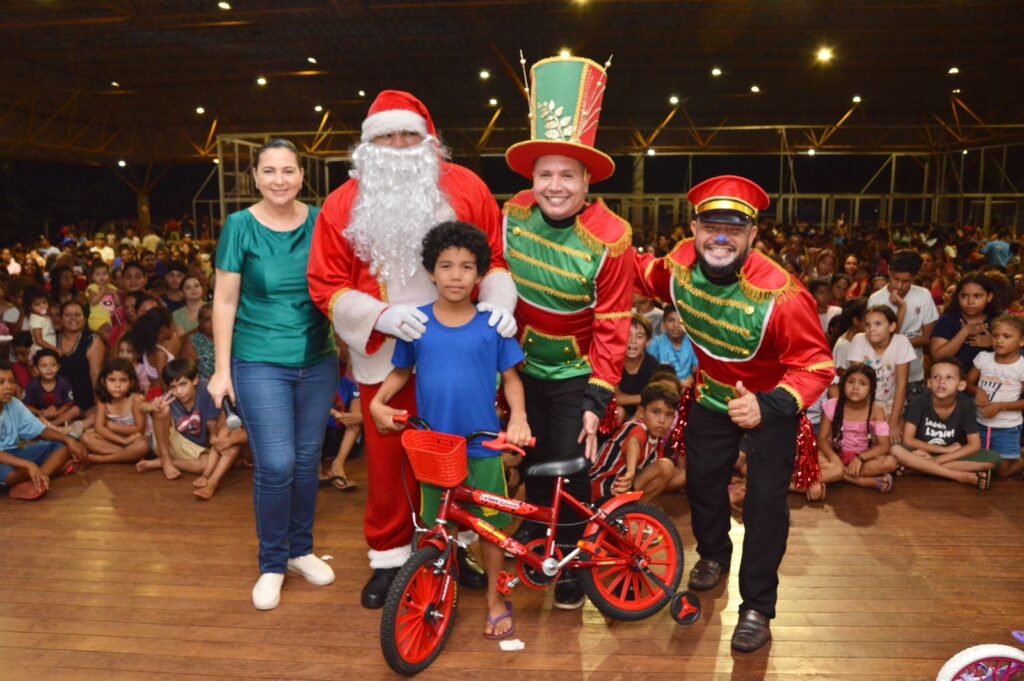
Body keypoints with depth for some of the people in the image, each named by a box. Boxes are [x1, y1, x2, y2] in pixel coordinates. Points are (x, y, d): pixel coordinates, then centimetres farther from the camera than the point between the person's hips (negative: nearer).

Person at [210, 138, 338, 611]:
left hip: (316, 362, 3)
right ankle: (272, 564, 15)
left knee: (307, 459, 11)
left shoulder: (320, 221, -1)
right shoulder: (240, 226, -6)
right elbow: (225, 300, -3)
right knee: (275, 465, -5)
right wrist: (222, 368, -5)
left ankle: (301, 550, 30)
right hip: (260, 364, -3)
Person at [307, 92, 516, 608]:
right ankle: (388, 557, 28)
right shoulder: (343, 203, -2)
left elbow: (495, 256, 4)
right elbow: (326, 286, -4)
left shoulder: (465, 187, -1)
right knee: (387, 459, 9)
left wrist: (497, 302, -16)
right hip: (384, 356, 0)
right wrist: (380, 316, -20)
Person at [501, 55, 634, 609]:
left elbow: (612, 326, -18)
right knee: (532, 454, 18)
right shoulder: (514, 214, -11)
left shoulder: (610, 239, -22)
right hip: (523, 362, 4)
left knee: (570, 464, 1)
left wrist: (597, 402, -20)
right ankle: (534, 521, 43)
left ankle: (571, 559, 22)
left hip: (575, 373, -4)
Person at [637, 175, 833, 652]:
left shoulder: (781, 294, -36)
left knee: (765, 501, -3)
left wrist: (768, 406, -46)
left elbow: (817, 366, -31)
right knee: (701, 480, 18)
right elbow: (651, 279, 6)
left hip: (770, 402, -4)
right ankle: (713, 555, 48)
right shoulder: (680, 264, -20)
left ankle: (757, 608, 16)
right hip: (713, 395, 5)